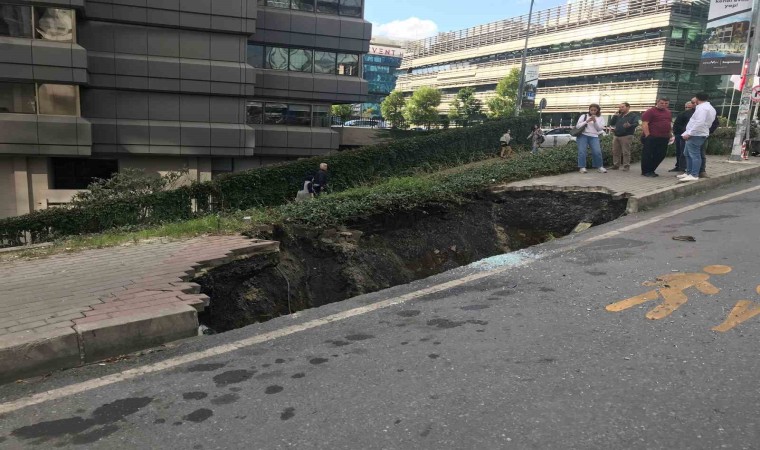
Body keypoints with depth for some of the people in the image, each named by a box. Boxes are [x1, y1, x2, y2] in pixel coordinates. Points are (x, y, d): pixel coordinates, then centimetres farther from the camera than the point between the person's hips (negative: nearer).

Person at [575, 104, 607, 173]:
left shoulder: (600, 118, 15)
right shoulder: (584, 116, 10)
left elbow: (600, 128, 5)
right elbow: (577, 126, 2)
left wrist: (595, 121, -8)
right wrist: (587, 121, -9)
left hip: (594, 136, 1)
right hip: (583, 135, -1)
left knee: (597, 152, -12)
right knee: (582, 151, -12)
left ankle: (599, 166, 2)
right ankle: (582, 167, -8)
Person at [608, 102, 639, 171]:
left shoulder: (633, 115, 2)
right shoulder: (619, 116, 19)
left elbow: (636, 123, -12)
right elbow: (611, 123, 14)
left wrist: (630, 125, -33)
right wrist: (615, 115, 3)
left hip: (626, 136, -6)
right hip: (616, 136, 6)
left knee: (626, 152, -7)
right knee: (615, 152, 7)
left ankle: (626, 166, -4)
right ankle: (616, 165, 14)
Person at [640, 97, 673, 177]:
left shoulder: (668, 112, 17)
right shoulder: (650, 111, -7)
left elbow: (670, 123, 26)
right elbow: (644, 123, -13)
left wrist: (670, 134, 19)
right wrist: (647, 135, -18)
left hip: (664, 138, 7)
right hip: (651, 137, -7)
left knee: (660, 155, 8)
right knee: (648, 155, -2)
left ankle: (651, 170, 20)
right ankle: (645, 171, 8)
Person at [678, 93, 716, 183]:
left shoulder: (702, 108, -14)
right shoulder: (710, 108, 19)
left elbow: (699, 123, -24)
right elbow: (707, 123, 19)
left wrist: (689, 133, -21)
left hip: (695, 135, -11)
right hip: (699, 134, 11)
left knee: (694, 155, -9)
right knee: (687, 153, 18)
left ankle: (694, 175, -8)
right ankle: (689, 172, 22)